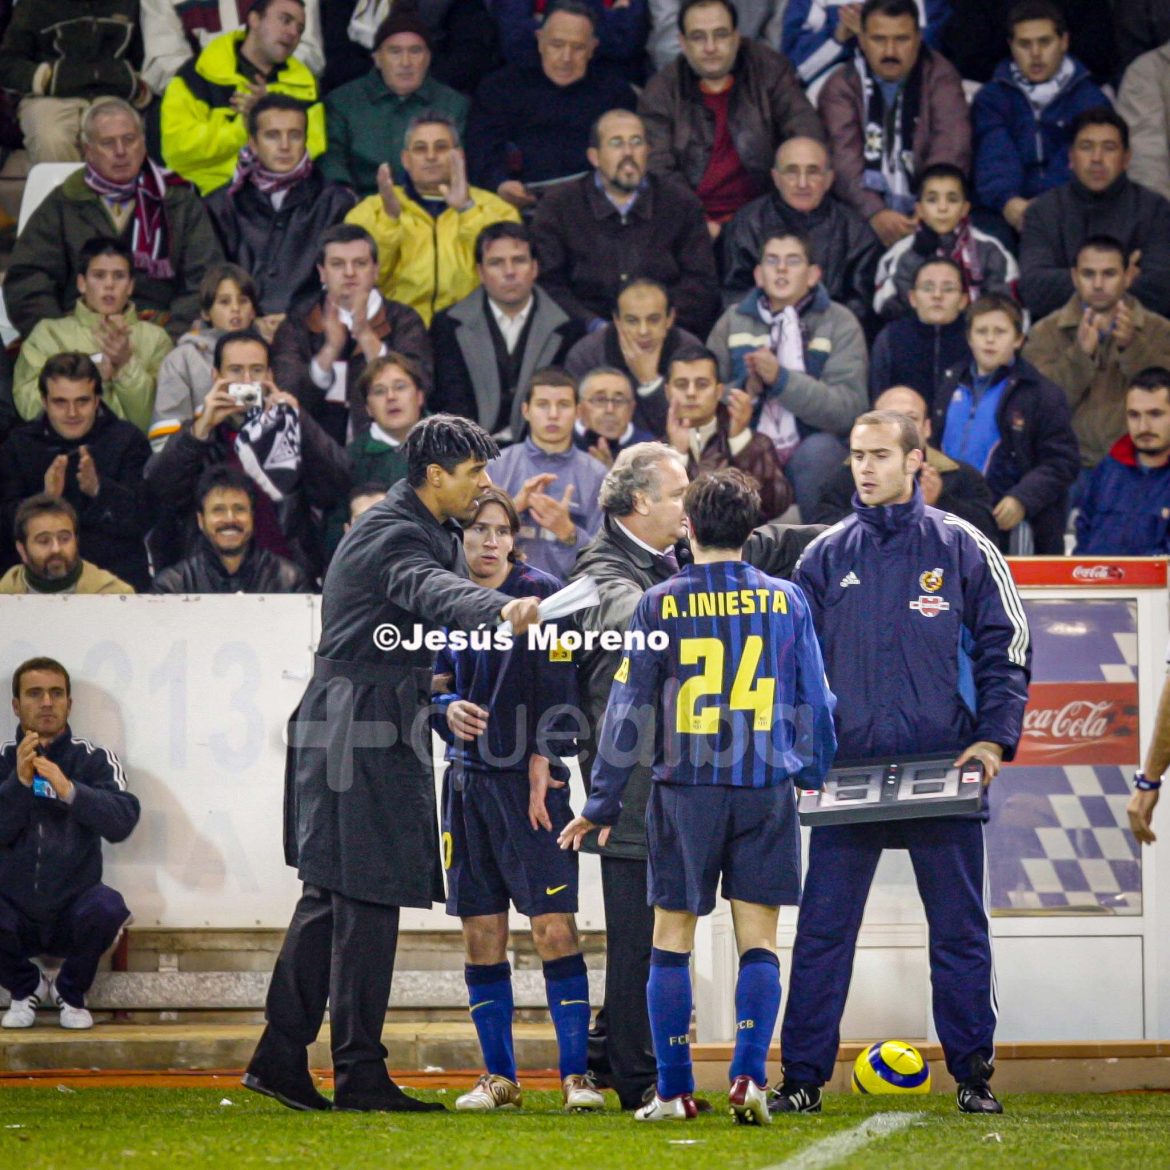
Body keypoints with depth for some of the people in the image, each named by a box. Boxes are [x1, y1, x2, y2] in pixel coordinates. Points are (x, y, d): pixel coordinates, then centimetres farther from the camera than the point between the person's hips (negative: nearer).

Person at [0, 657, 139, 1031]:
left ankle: (70, 992, 1)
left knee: (107, 907, -33)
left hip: (72, 915, -1)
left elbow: (122, 822, -16)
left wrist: (70, 790, -30)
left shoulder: (95, 760, 0)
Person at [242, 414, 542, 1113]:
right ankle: (360, 1074, -5)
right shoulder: (393, 536, -17)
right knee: (367, 899, -8)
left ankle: (281, 1058, 18)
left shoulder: (430, 530, 16)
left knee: (331, 895, 13)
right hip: (363, 735, -11)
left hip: (375, 734, 11)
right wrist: (502, 609, -58)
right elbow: (432, 591, -40)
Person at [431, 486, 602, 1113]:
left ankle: (577, 1074, -8)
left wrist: (542, 762, -12)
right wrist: (448, 708, -6)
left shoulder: (540, 592, -3)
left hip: (530, 780, -5)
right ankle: (499, 1077, 11)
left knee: (554, 927, -9)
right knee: (481, 932, 5)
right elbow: (436, 684, 16)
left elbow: (558, 685, -7)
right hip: (469, 779, 5)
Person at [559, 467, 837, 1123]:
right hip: (767, 792, 1)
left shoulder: (662, 604, -1)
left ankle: (675, 1090, 6)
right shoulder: (786, 602, 4)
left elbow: (628, 709, 0)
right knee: (758, 941, 4)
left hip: (686, 791, -1)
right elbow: (814, 704, 9)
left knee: (672, 942, 8)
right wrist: (815, 781, 24)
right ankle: (750, 1075, -11)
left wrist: (601, 804, 6)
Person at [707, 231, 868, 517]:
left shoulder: (840, 323, 2)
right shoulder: (734, 321, 11)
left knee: (817, 450, -34)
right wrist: (748, 389, -14)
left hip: (818, 449, -1)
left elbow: (847, 409, -12)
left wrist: (781, 378, -22)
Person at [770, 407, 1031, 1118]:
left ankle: (974, 1076, 13)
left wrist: (994, 739, -6)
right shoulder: (826, 557, 9)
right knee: (822, 928, -1)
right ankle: (803, 1078, 3)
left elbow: (1007, 648, 4)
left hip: (944, 771, -2)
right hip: (846, 770, 2)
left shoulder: (962, 548, 3)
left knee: (960, 928, 4)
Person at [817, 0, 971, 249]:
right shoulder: (841, 86, 6)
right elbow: (843, 160, -9)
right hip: (862, 215, -1)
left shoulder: (939, 77, 7)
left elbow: (951, 151, -7)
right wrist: (875, 214, -28)